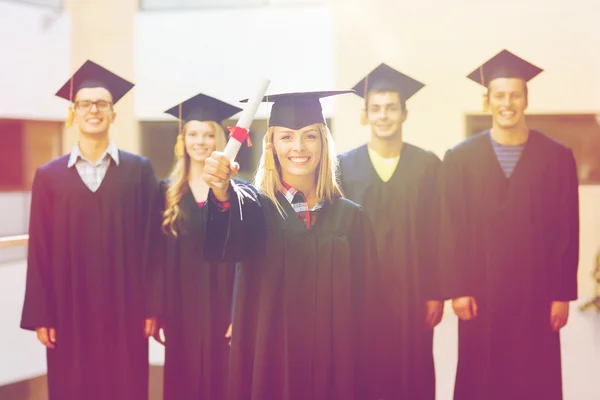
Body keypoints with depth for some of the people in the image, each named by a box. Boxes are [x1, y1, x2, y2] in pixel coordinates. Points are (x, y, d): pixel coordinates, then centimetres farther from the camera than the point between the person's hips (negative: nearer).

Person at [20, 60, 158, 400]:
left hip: (125, 309, 0)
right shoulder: (49, 176, 4)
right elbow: (40, 250, 2)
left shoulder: (140, 171, 3)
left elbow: (153, 241, 1)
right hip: (70, 311, 1)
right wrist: (40, 315, -2)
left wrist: (152, 306, -4)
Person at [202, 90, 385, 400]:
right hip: (270, 362, -1)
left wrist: (363, 374, 0)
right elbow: (229, 240, -25)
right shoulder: (254, 206, -2)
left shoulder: (351, 217, 4)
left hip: (334, 365, 2)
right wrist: (221, 193, -46)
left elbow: (365, 304, 5)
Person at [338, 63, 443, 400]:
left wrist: (436, 293, -4)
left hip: (411, 290, 0)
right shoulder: (345, 165, 2)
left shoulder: (427, 165, 1)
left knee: (412, 373, 4)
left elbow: (437, 233, 0)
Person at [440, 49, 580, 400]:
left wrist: (563, 294, -3)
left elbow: (567, 232, 0)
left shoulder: (558, 158, 1)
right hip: (481, 294, 0)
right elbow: (452, 230, -1)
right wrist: (458, 290, -6)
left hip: (536, 294, 0)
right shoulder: (460, 159, 1)